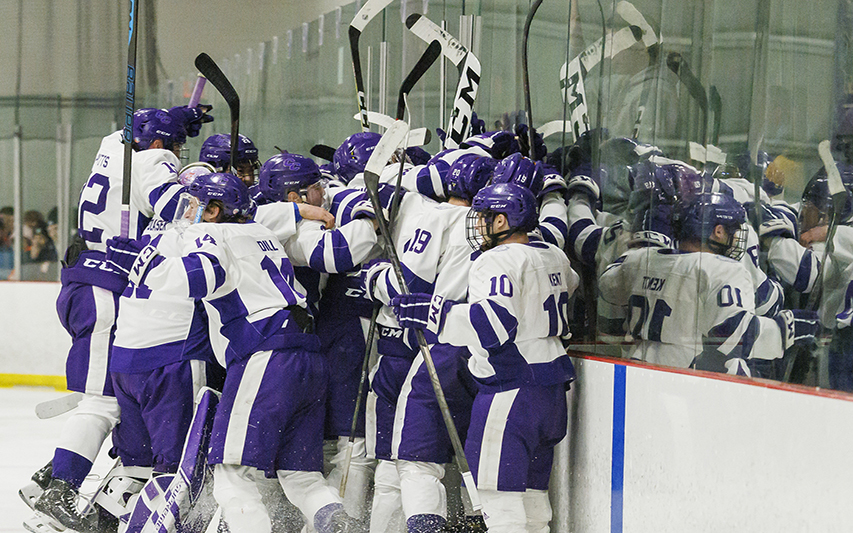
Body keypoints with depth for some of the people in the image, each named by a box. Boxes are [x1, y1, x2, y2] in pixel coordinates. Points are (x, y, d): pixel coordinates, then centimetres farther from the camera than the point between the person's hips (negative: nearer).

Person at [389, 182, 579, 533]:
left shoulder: (498, 261, -14)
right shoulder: (553, 257, 13)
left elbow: (495, 322, -28)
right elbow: (570, 287, 35)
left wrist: (433, 313, -27)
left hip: (511, 391, -9)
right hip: (551, 392, 9)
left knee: (501, 495, -9)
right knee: (531, 493, 14)